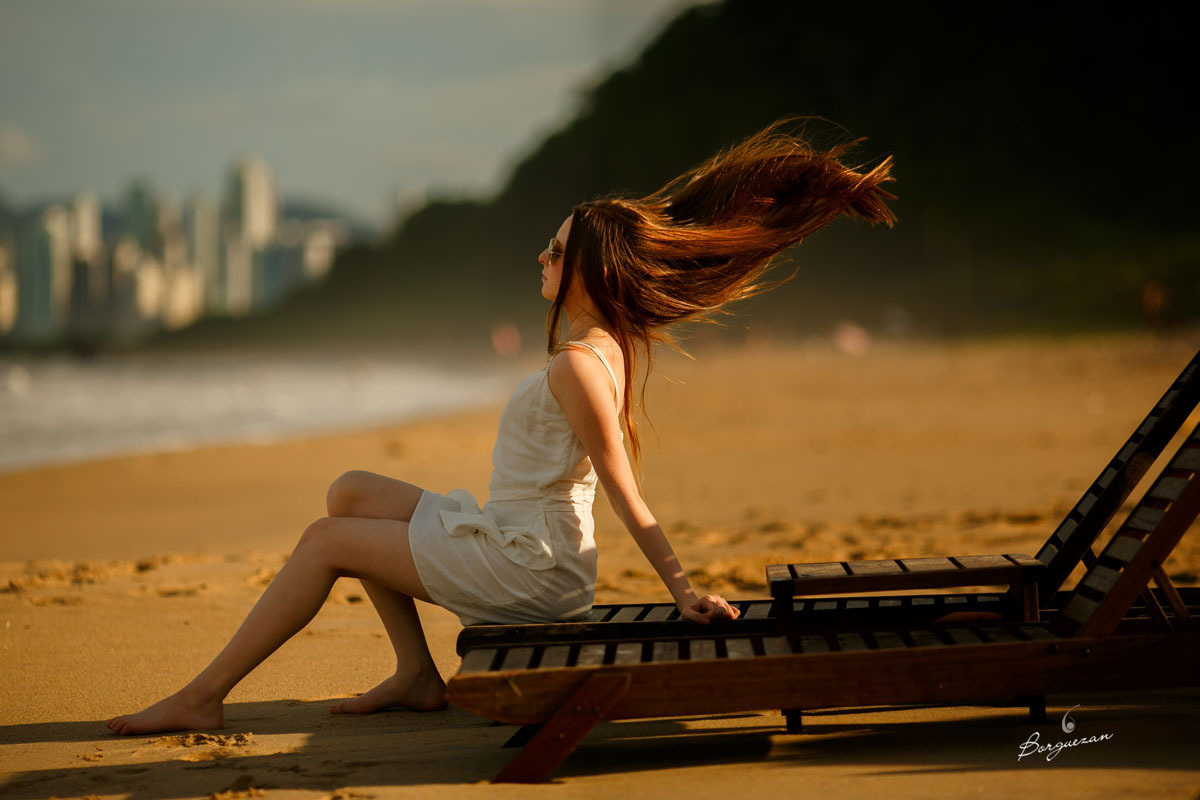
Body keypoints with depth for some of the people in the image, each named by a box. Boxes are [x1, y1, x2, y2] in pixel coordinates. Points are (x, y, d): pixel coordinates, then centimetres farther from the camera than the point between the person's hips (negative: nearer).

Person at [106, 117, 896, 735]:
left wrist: (683, 591, -20)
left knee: (326, 541, -4)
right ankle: (418, 674, 14)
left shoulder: (577, 365, -21)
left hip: (527, 566, -10)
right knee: (351, 492, 15)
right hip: (520, 543, 10)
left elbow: (626, 495, -22)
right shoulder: (612, 342, 4)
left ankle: (203, 697, 3)